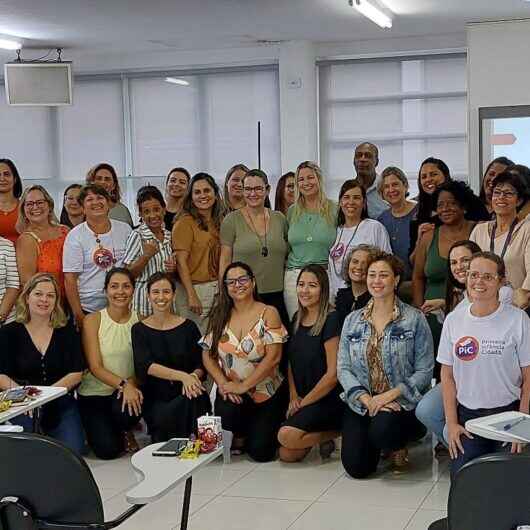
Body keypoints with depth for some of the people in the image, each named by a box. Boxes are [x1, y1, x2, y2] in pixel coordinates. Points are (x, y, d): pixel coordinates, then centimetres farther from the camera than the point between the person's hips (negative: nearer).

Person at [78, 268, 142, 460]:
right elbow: (96, 367, -11)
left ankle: (123, 431, 5)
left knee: (127, 413, -34)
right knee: (107, 449, -17)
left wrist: (132, 384, -24)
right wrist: (123, 384, -26)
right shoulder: (93, 321, -6)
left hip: (128, 391, 1)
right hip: (94, 393, -1)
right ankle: (100, 428, 20)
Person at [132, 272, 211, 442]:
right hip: (155, 400, -1)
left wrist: (193, 376, -20)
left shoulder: (188, 327, 8)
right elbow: (146, 366, -10)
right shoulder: (139, 330, 5)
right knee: (164, 420, -34)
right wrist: (182, 376, -24)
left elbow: (201, 365, 5)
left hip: (186, 396, 1)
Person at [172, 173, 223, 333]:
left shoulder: (219, 222, 12)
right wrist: (191, 295, -18)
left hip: (217, 289, 6)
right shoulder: (185, 222, -7)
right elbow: (181, 262, -12)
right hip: (195, 288, -6)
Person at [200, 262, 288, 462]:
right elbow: (207, 355, 4)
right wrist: (223, 384, -13)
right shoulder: (219, 316, 6)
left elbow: (273, 357, -14)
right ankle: (239, 436, 5)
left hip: (266, 392, -2)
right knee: (226, 414, -32)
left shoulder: (268, 313, -5)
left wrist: (243, 386, -18)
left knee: (260, 452, -12)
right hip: (231, 392, 2)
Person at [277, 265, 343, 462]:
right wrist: (293, 396, 1)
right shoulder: (297, 319, 9)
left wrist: (304, 402, -9)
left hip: (328, 400, -7)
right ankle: (322, 435, 16)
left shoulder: (331, 321, -14)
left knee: (287, 436, -27)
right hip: (301, 398, 7)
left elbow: (333, 373, -16)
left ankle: (335, 433, -4)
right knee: (287, 455, -9)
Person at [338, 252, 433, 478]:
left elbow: (424, 370, -5)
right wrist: (367, 399, -12)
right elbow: (343, 368, 4)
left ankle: (398, 446, 3)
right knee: (357, 467, -14)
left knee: (382, 431, -35)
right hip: (361, 402, 3)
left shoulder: (414, 319, -1)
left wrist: (391, 395, -17)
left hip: (400, 401, -3)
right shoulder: (352, 320, 10)